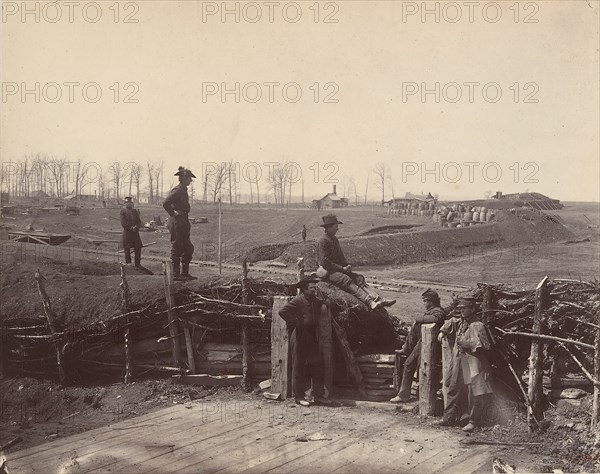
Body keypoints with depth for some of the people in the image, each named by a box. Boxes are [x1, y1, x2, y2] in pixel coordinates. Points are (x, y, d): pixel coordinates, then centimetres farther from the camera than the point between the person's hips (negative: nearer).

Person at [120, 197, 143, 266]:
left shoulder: (135, 211, 15)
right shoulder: (123, 211, 0)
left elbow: (139, 222, 10)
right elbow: (123, 222, -8)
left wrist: (136, 227, -10)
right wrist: (130, 228, -15)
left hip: (135, 233, 4)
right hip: (127, 233, -4)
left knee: (138, 248, 2)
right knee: (127, 249, 0)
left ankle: (138, 263, 9)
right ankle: (128, 263, 5)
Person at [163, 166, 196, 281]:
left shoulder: (183, 190, 14)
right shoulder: (177, 190, -16)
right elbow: (165, 203, -27)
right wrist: (173, 213, -16)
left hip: (183, 222, 10)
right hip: (176, 223, -10)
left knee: (188, 248, 12)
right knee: (177, 249, -3)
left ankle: (184, 273, 19)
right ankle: (175, 274, 3)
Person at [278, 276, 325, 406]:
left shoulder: (315, 301, 13)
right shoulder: (298, 300, -11)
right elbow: (283, 311, -20)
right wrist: (295, 323, -18)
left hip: (313, 338, 7)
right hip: (300, 338, -7)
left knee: (317, 367, 7)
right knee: (299, 368, 0)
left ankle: (318, 396, 15)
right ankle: (299, 397, 7)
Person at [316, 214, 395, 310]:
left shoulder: (334, 239, 19)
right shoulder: (323, 241, -11)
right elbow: (325, 262, -18)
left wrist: (346, 265, 6)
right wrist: (342, 268, -15)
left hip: (338, 269, 9)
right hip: (327, 272, -9)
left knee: (359, 279, -11)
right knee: (348, 281, -30)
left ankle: (378, 299, -26)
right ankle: (370, 302, -46)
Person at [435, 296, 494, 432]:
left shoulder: (477, 326, -13)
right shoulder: (460, 322, 11)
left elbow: (479, 343, -24)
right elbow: (451, 323, 33)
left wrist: (463, 341, -18)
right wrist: (443, 332, 20)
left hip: (473, 365, -8)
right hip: (459, 363, 8)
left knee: (474, 393, -4)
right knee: (454, 390, 12)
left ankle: (474, 421, 6)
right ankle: (449, 418, 21)